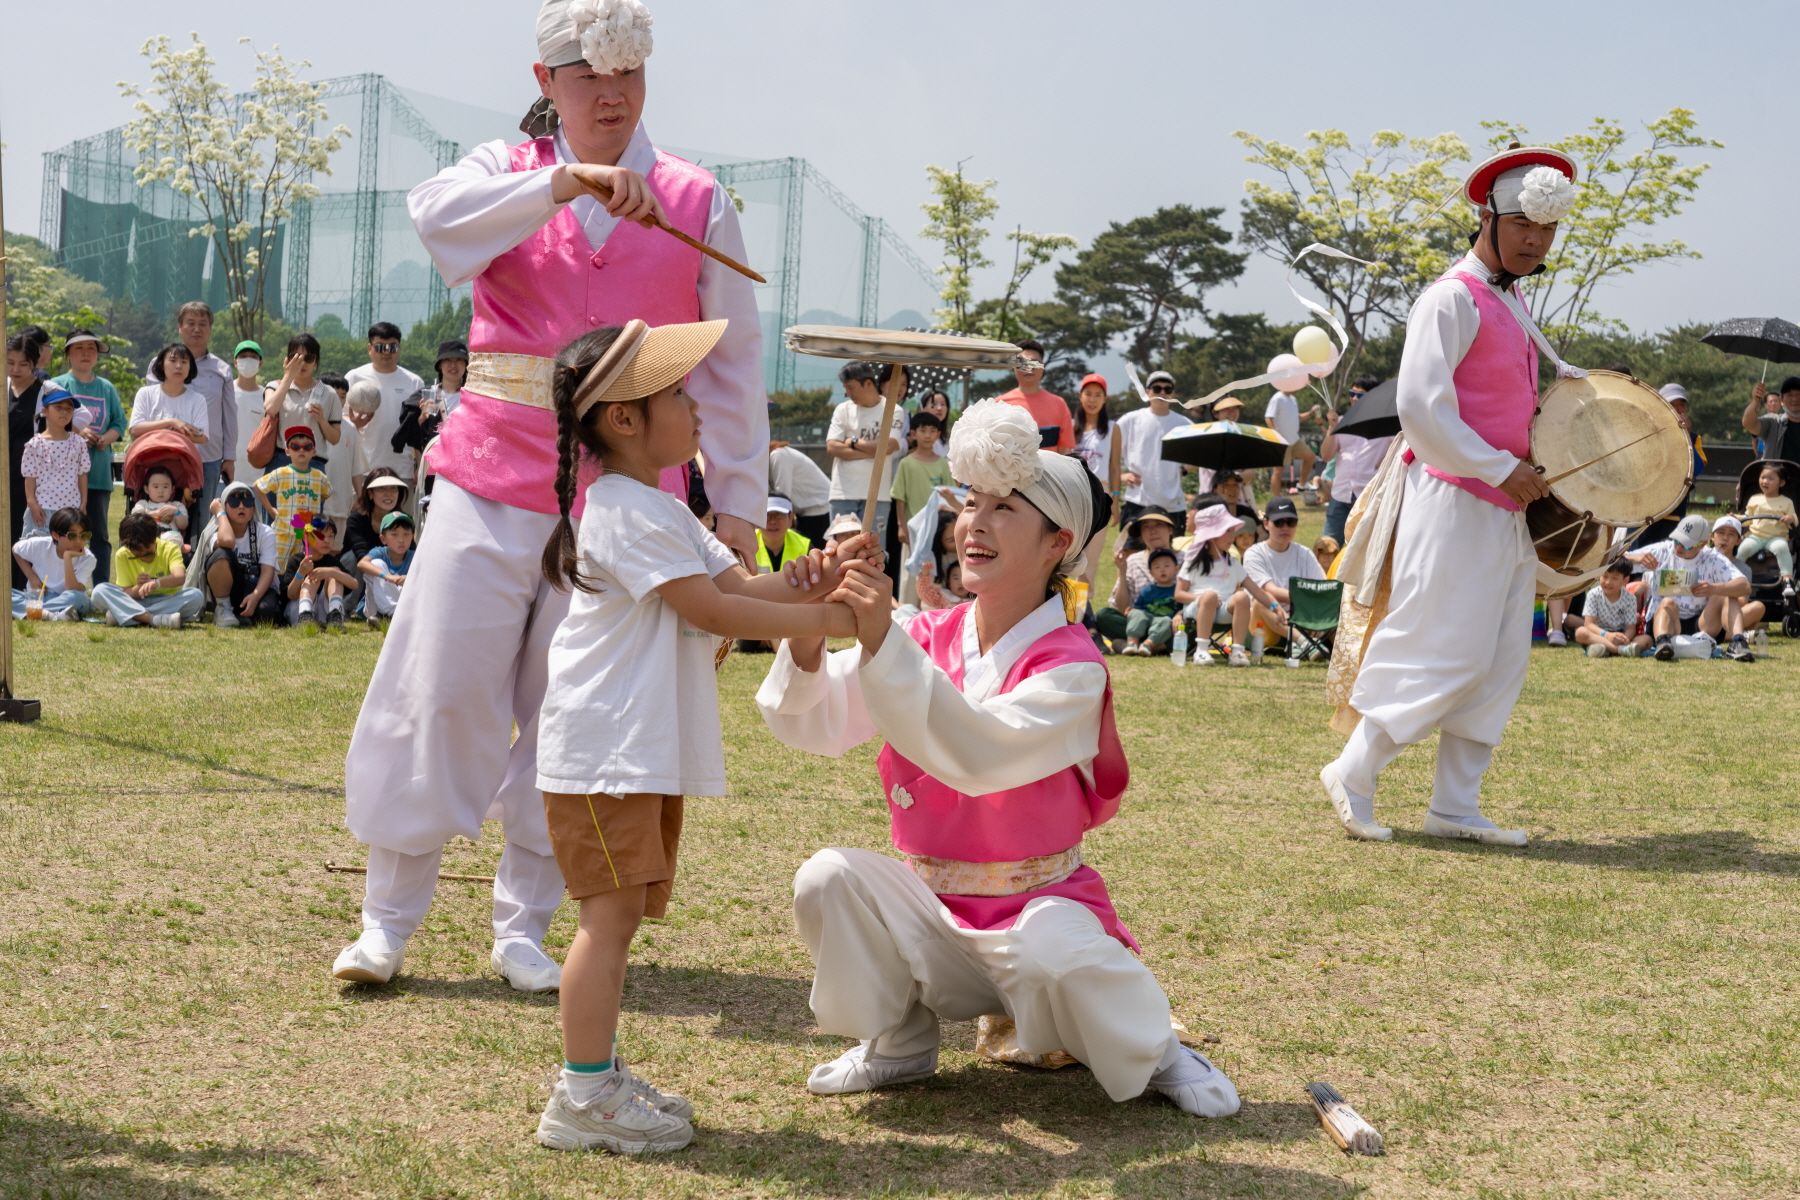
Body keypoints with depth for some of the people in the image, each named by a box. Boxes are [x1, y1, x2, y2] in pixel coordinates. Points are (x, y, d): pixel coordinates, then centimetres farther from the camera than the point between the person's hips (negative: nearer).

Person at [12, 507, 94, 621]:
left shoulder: (87, 559, -14)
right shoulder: (40, 545, -9)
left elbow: (73, 591, -25)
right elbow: (16, 550, 12)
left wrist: (67, 558, -32)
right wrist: (32, 577, -1)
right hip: (34, 597, 2)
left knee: (80, 598, -37)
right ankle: (49, 615, -40)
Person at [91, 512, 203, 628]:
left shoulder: (170, 549, -8)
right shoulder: (122, 555, -2)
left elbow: (180, 577, -27)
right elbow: (124, 595, -4)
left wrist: (157, 583, -48)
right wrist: (138, 587, -27)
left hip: (167, 603, -1)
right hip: (135, 603, 1)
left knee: (196, 596, -32)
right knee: (99, 591, -23)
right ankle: (153, 619, -42)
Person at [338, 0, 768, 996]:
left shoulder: (696, 203, 5)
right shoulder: (509, 174, 7)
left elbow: (730, 364, 6)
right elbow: (436, 215, -17)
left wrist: (737, 504, 2)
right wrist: (567, 181, -28)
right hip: (493, 478, 0)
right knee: (439, 688, -2)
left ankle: (523, 926, 16)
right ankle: (388, 915, 11)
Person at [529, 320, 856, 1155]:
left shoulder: (661, 510, 19)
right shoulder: (627, 513, -15)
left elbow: (734, 583, 11)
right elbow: (711, 610, -19)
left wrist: (796, 583, -10)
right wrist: (826, 620, -17)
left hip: (647, 750, 10)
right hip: (604, 751, -10)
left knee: (619, 912, 13)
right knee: (611, 911, -10)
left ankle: (598, 1075, 22)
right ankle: (581, 1100, -7)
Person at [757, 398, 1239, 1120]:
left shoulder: (1070, 666, -16)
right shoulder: (928, 638, -1)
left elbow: (981, 752, -35)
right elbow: (811, 725, -10)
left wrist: (883, 642, -41)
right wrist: (807, 645, -31)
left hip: (1038, 905, -4)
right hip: (929, 912, 4)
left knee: (1053, 951, -36)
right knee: (829, 879, -21)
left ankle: (1153, 1053, -1)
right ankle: (899, 1046, 4)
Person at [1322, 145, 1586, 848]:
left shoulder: (1510, 303, 17)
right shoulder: (1453, 298, -12)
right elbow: (1420, 406, -21)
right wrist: (1500, 469, -20)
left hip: (1504, 508, 9)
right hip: (1455, 505, -9)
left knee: (1501, 660, 7)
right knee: (1445, 652, -9)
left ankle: (1455, 806, 13)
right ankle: (1353, 775, 4)